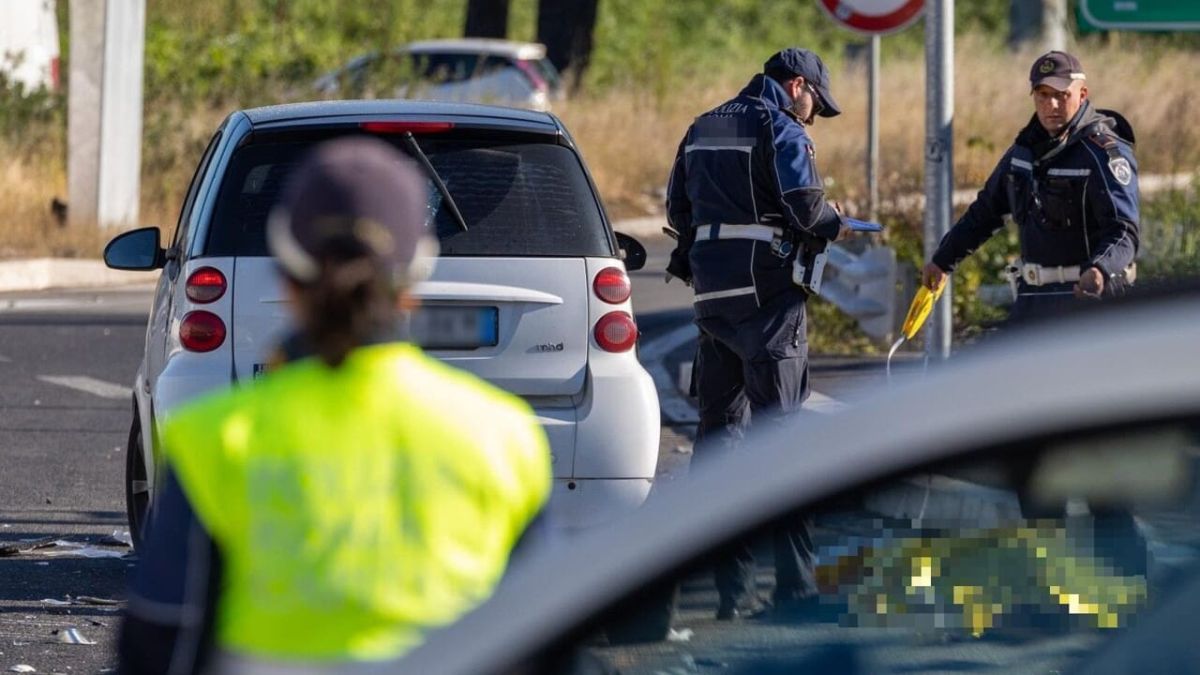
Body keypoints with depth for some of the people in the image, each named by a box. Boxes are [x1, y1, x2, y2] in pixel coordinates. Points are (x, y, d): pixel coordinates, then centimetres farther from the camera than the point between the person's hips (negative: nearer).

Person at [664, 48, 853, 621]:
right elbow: (804, 206, -16)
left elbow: (678, 211, 19)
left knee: (719, 427, 8)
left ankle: (732, 588, 5)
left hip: (711, 293, 7)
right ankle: (794, 585, -10)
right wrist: (834, 225, 3)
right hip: (766, 293, -7)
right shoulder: (781, 130, -5)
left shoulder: (702, 129, 17)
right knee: (779, 430, -6)